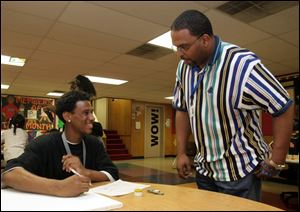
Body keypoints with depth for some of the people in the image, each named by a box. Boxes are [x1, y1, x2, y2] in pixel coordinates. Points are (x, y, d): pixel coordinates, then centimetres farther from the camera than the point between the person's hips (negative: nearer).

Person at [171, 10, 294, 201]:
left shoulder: (242, 63, -23)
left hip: (240, 170, -6)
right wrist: (181, 153, 4)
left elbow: (283, 107, -17)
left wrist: (276, 162, -14)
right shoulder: (184, 67, -4)